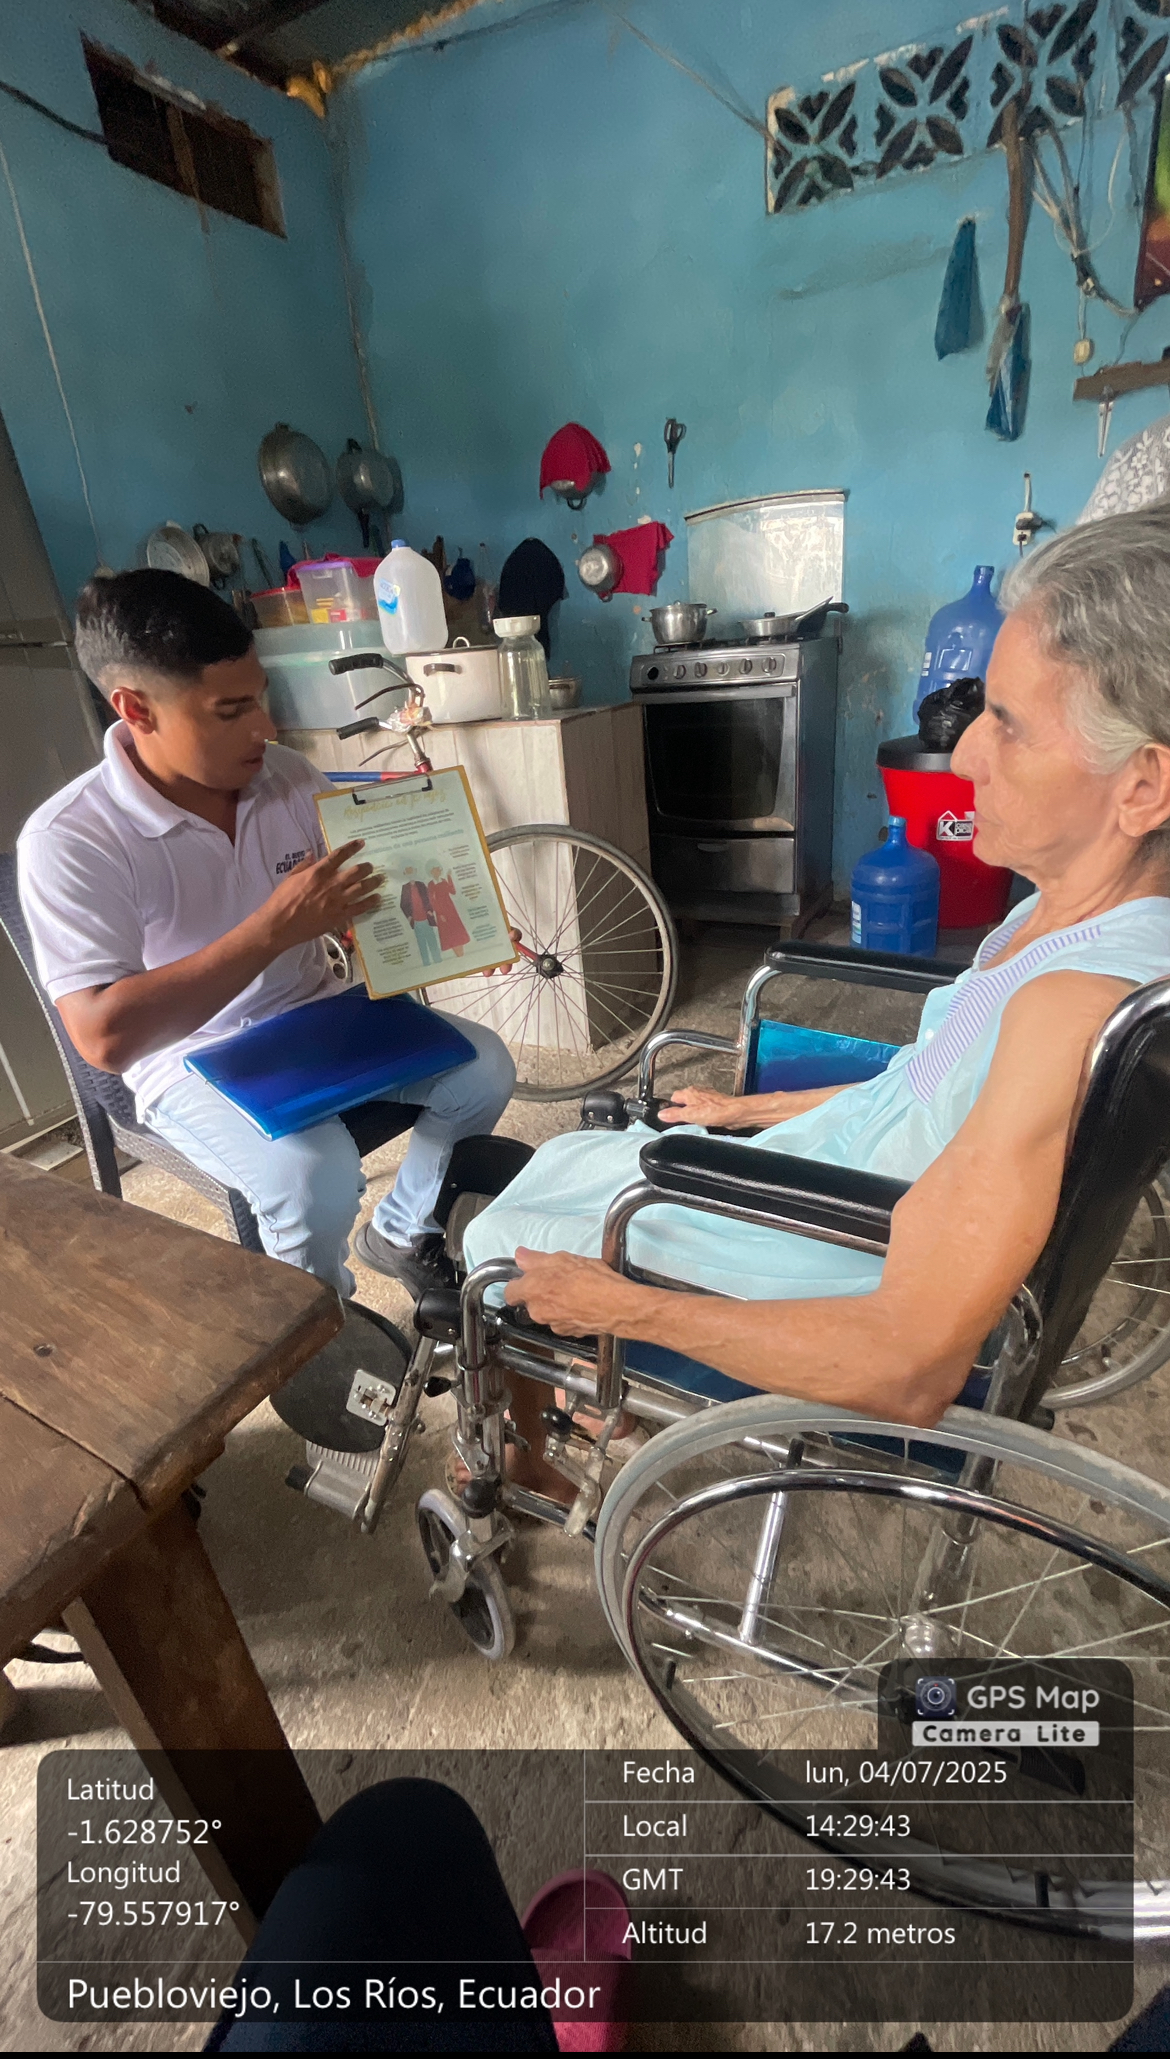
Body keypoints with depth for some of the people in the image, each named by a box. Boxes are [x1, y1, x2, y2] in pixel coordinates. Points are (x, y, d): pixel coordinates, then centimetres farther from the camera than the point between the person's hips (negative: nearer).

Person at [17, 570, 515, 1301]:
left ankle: (402, 1233, 14)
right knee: (317, 1176, -32)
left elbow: (361, 904, 9)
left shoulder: (290, 775, -4)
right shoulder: (69, 840, -19)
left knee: (483, 1066, -11)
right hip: (195, 1063, -5)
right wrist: (274, 928, -32)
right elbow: (105, 1036, -27)